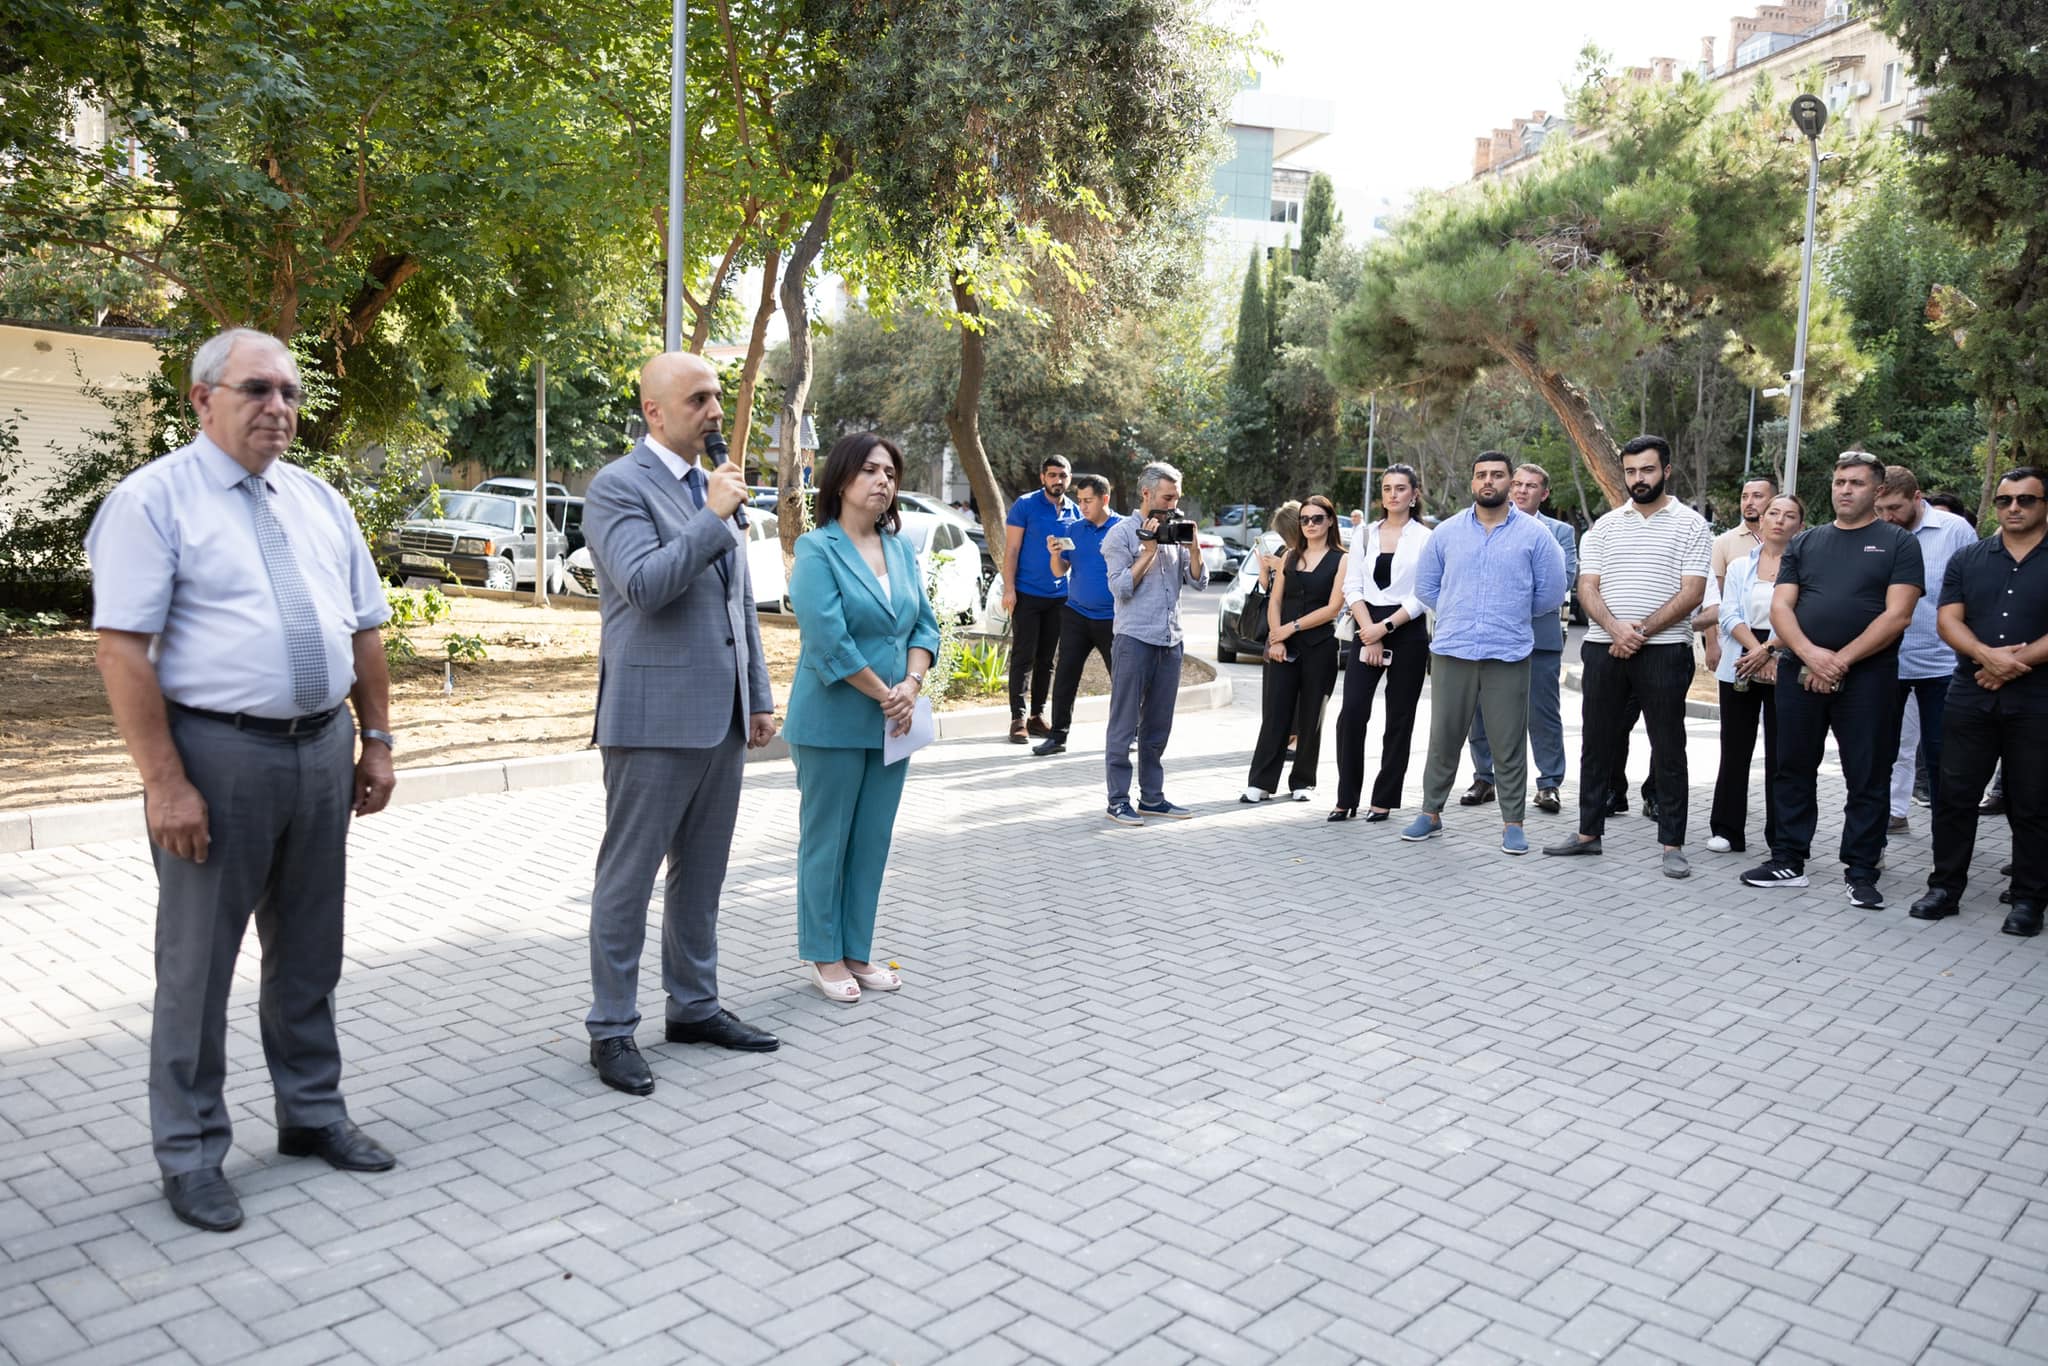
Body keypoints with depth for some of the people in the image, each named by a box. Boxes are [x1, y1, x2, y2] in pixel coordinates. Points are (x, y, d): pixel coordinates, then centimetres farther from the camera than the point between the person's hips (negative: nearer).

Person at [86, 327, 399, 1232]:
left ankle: (311, 1114, 32)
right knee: (199, 960, 6)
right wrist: (165, 783, -18)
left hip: (322, 748, 6)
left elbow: (364, 629, 14)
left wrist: (376, 740, 8)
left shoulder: (318, 500, 11)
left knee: (309, 950, 16)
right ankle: (191, 1153, 22)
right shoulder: (153, 499, -7)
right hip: (218, 753, -5)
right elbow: (123, 648, -13)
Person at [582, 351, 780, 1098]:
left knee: (701, 874, 15)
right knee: (628, 877, 3)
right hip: (655, 718, -7)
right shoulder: (619, 486, -9)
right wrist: (715, 517, -18)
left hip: (721, 716, 8)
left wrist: (759, 698, 16)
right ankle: (611, 1028, 14)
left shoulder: (714, 485, 15)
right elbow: (644, 584, -23)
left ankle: (694, 1007, 28)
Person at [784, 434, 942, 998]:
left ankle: (858, 951, 23)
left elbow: (925, 624, 9)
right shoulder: (817, 550, -10)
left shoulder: (901, 549, 9)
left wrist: (911, 685, -8)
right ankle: (824, 956, 17)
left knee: (873, 841, 11)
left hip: (891, 723, 6)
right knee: (827, 840, 5)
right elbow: (829, 639, -18)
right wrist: (885, 695, -13)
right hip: (833, 723, -6)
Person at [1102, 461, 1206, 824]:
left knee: (1158, 727, 11)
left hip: (1170, 642, 6)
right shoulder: (1122, 533, -2)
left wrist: (1193, 546, -3)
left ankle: (1152, 797, 18)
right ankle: (1118, 801, 3)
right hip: (1134, 640, -6)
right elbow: (1121, 587, -9)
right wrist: (1149, 551, -11)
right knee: (1124, 726, -2)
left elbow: (1199, 581, 11)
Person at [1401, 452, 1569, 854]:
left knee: (1509, 745, 2)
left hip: (1508, 655, -2)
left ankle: (1513, 824, 11)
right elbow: (1426, 586, 16)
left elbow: (1550, 592, 7)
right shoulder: (1447, 532, 9)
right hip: (1451, 652, 2)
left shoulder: (1535, 534, 3)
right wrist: (1457, 615, 12)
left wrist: (1511, 615, 13)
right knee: (1443, 739, 7)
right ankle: (1431, 814, 19)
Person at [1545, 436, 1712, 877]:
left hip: (1663, 650, -3)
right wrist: (1615, 628, -14)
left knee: (1668, 749, 1)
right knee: (1597, 743, 9)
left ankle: (1672, 844, 8)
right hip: (1604, 649, 4)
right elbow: (1587, 588, 4)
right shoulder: (1604, 527, 11)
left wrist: (1641, 631, -15)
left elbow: (1691, 593, -7)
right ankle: (1589, 832, 19)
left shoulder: (1690, 525, 1)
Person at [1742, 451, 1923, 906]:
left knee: (1867, 778, 1)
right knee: (1793, 770, 8)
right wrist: (1810, 654, -13)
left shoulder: (1898, 544, 3)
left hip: (1866, 677, -3)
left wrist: (1841, 661, -14)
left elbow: (1897, 615, -8)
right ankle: (1788, 861, 17)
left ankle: (1861, 872, 10)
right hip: (1800, 673, 4)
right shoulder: (1805, 543, 13)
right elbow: (1780, 606, 5)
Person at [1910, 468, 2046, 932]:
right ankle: (1945, 888, 14)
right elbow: (1949, 621, 1)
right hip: (1970, 699, 2)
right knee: (1954, 796, 4)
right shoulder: (1968, 559, 10)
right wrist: (1988, 655, -16)